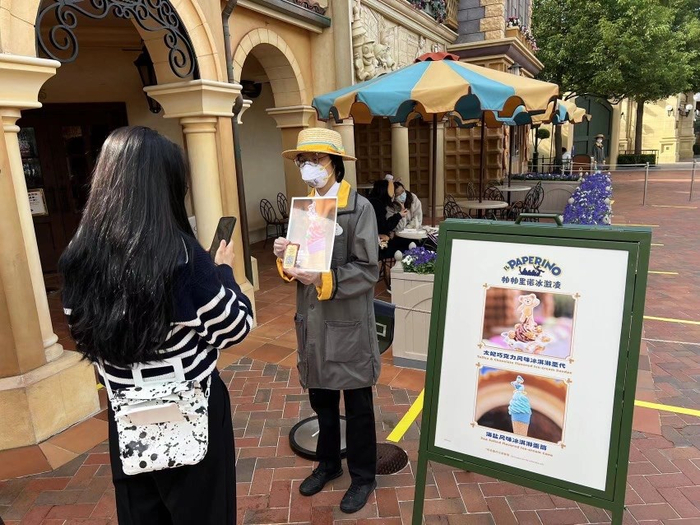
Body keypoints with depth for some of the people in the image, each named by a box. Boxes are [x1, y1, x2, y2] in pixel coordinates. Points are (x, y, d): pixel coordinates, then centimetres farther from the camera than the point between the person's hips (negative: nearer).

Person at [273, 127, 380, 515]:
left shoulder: (359, 208, -12)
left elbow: (368, 271, -16)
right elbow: (300, 265, 9)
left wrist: (324, 280, -27)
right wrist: (285, 258, -11)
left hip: (348, 325, -5)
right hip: (312, 323, 6)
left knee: (358, 407, 12)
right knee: (321, 402, 21)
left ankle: (362, 476, 33)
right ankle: (328, 463, 44)